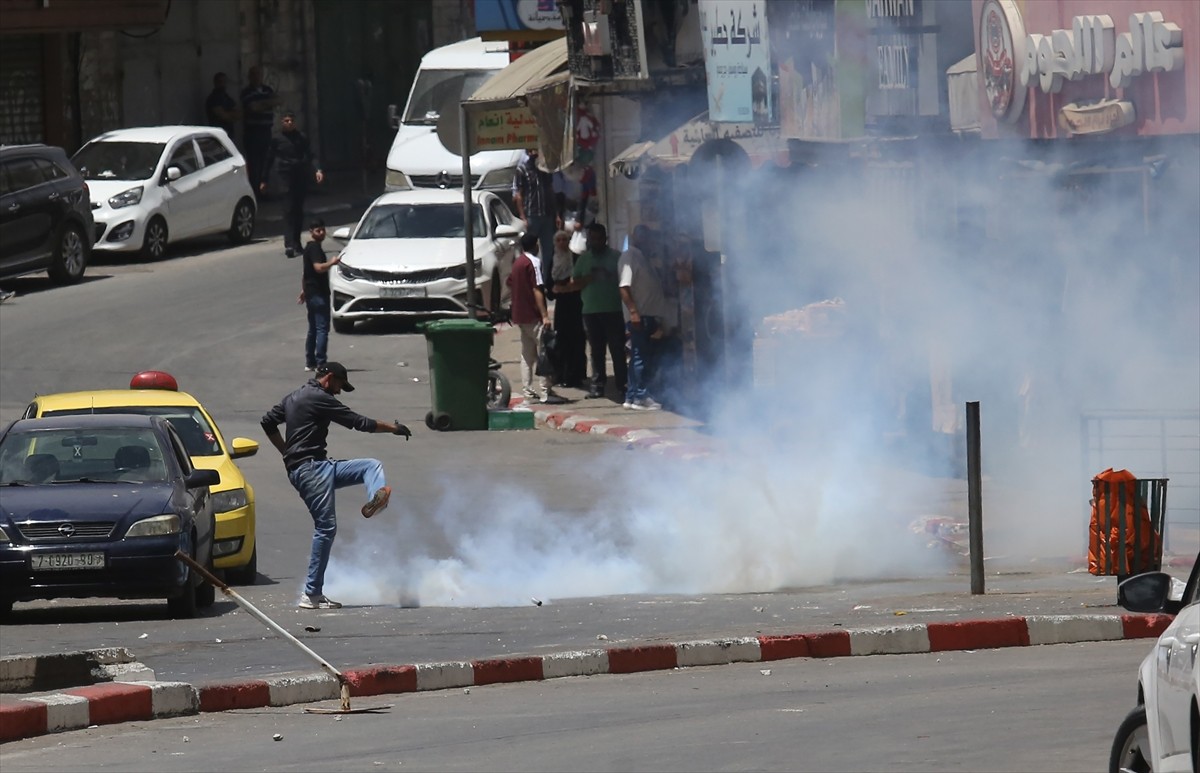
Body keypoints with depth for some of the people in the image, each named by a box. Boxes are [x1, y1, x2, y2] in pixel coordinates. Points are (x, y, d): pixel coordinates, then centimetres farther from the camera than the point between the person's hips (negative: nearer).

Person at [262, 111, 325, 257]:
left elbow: (310, 156, 6)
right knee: (289, 211, -12)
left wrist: (317, 170, -12)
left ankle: (296, 242, 21)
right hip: (286, 178, -3)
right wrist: (264, 180, 10)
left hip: (301, 178, 3)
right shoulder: (276, 139, 3)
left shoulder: (301, 137, 7)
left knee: (298, 211, 9)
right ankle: (289, 244, -19)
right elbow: (269, 160, 9)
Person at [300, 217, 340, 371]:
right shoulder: (315, 248, -14)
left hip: (311, 293, 10)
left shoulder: (309, 247, 16)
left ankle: (310, 362, 17)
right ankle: (320, 363, -14)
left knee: (313, 329, 14)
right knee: (322, 329, -10)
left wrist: (303, 291, 31)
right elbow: (319, 267, -28)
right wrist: (332, 262, -20)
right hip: (318, 294, -10)